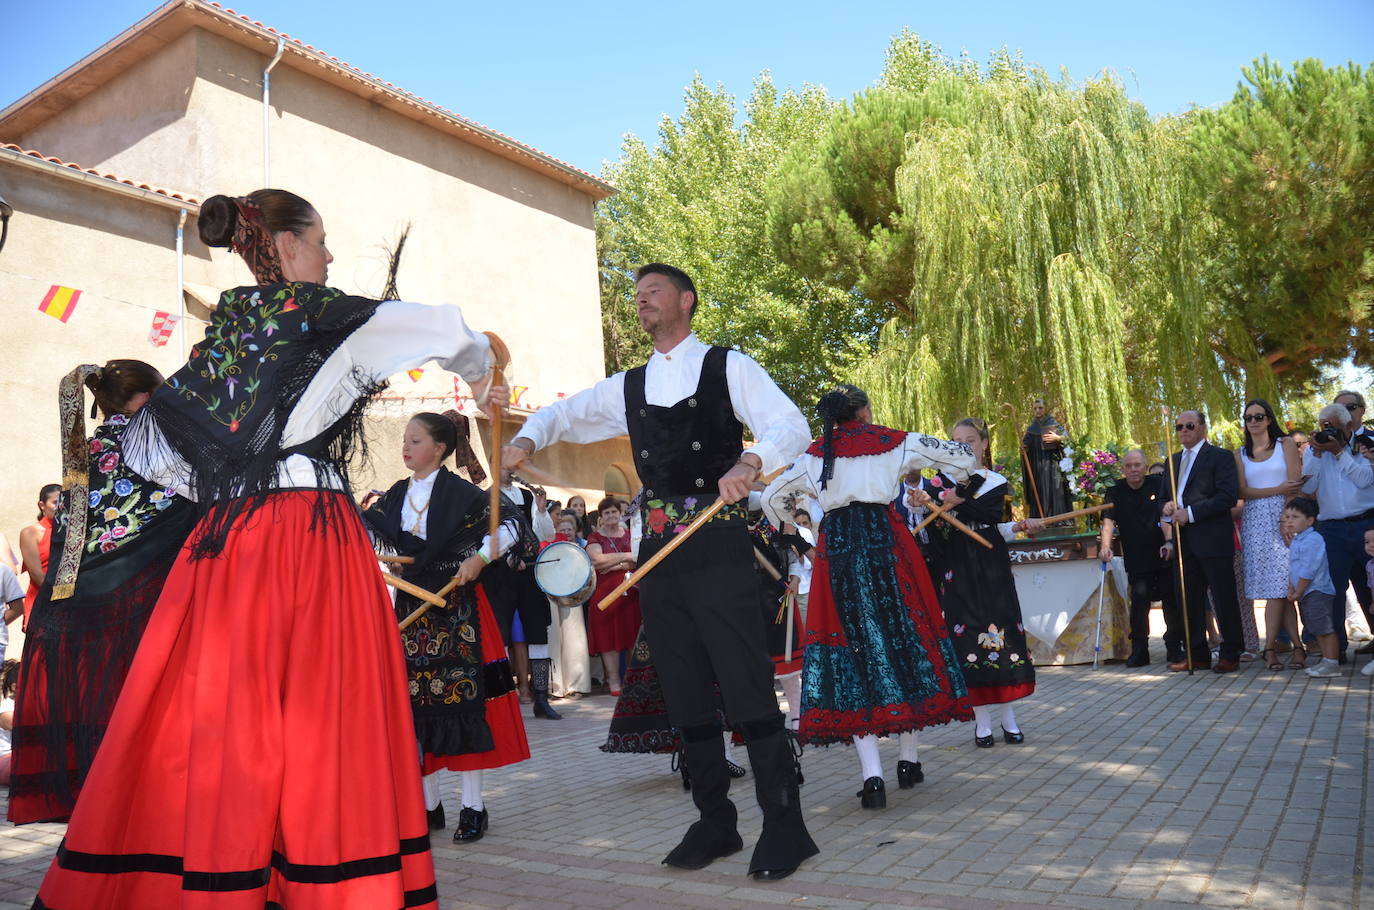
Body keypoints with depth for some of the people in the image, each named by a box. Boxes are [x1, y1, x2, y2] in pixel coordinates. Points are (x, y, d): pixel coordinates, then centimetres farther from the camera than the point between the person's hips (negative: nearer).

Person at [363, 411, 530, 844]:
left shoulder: (460, 492, -7)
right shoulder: (396, 495, 9)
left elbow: (509, 522, -8)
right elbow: (365, 528, 5)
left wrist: (480, 558, -18)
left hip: (456, 606, -5)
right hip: (412, 608, 6)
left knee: (462, 698, -4)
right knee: (415, 702, 7)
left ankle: (472, 806, 5)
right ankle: (428, 804, 19)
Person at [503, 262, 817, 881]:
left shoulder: (728, 367, 3)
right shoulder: (627, 387, 17)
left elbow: (791, 425, -8)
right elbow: (562, 414, 26)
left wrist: (751, 461, -30)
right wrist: (529, 438, 3)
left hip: (718, 543, -5)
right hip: (658, 549, 6)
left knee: (747, 687, -7)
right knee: (686, 694, 9)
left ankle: (785, 825, 4)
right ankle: (715, 821, 22)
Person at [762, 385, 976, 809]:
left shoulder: (814, 455, 12)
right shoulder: (895, 442, 8)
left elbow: (772, 497, 17)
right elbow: (963, 458, 15)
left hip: (835, 547, 1)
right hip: (885, 539, -1)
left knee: (853, 648, 0)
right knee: (903, 635, 10)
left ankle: (872, 774, -9)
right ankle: (909, 760, 19)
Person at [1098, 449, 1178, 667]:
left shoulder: (1158, 485, 0)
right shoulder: (1116, 491, 2)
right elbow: (1108, 520, -7)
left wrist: (1169, 541, -21)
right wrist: (1105, 546, -22)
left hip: (1163, 553, 0)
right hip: (1136, 557, 0)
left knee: (1171, 599, 3)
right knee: (1139, 600, -5)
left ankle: (1174, 646, 15)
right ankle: (1139, 650, -1)